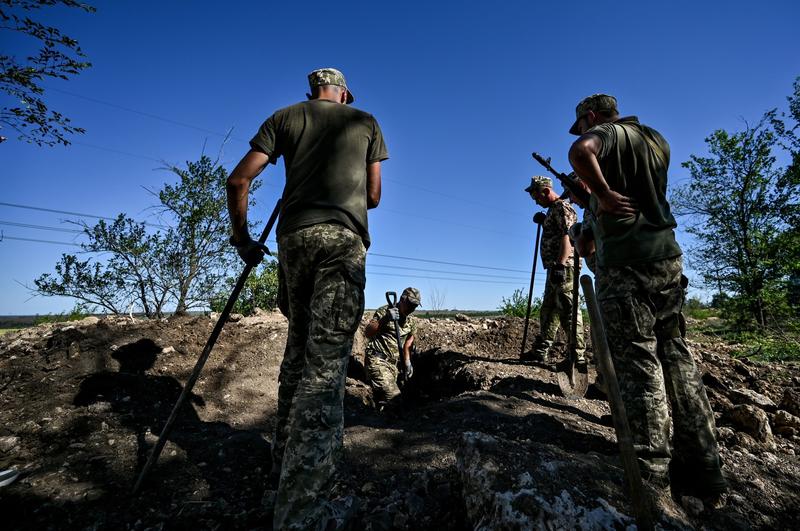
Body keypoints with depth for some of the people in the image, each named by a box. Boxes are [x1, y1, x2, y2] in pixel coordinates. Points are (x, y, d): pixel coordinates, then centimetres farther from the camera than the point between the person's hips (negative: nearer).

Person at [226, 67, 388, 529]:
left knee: (298, 347, 15)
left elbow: (239, 180, 10)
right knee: (326, 361, -10)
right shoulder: (366, 122, 20)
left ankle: (285, 461, 26)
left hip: (293, 236, 3)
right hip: (344, 238, -3)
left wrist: (242, 235, 18)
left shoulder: (284, 117, 21)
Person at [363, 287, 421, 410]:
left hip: (393, 363, 7)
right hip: (376, 360, -6)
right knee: (393, 396, -19)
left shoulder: (411, 322, 10)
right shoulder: (384, 311, -8)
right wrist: (384, 320, -31)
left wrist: (407, 363, 14)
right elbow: (367, 333, -19)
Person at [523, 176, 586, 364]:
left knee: (567, 310, -11)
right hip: (555, 267, 10)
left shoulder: (562, 206, -6)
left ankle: (578, 355, -6)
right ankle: (541, 351, 19)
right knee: (547, 309, 12)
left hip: (563, 266, -10)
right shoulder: (552, 210, 23)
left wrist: (560, 265, -26)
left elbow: (567, 236, -19)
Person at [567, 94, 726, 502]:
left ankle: (650, 474, -1)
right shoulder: (656, 140, 24)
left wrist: (605, 195, -14)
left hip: (626, 262, -8)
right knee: (676, 357, 8)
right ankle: (702, 470, 14)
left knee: (637, 361, -6)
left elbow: (580, 152, -24)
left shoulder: (607, 132, 0)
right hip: (667, 255, 8)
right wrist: (595, 198, 32)